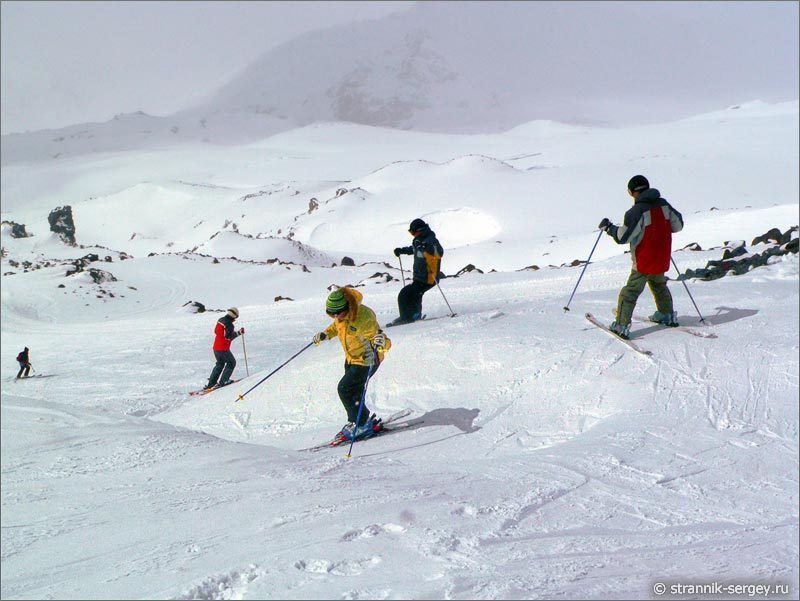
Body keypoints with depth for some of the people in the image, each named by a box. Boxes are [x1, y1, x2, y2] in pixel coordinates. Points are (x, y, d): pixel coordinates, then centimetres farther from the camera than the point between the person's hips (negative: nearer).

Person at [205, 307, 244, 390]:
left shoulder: (220, 320, 7)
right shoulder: (229, 324, -20)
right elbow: (229, 336, -21)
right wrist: (239, 332, -12)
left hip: (216, 347, 8)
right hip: (223, 349, -8)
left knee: (220, 364, 24)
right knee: (231, 363, 12)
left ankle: (211, 383, 20)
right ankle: (223, 381, 7)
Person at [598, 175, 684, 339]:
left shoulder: (637, 212, -20)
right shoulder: (664, 205, -1)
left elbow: (623, 236, -19)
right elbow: (678, 225, 11)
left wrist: (608, 227, -3)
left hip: (643, 262, -6)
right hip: (662, 259, 6)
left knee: (631, 292, -2)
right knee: (659, 285, 29)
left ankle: (621, 326, -5)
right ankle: (667, 315, 41)